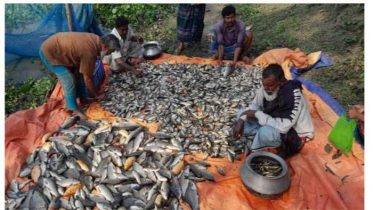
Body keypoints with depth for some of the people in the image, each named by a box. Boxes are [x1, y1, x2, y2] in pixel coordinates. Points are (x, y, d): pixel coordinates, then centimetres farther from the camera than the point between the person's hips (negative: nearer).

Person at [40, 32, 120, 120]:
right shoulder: (89, 52, -32)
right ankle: (75, 110, 5)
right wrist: (97, 95, -8)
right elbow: (87, 78, -21)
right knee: (69, 81, -9)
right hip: (49, 52, -9)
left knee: (78, 73, 12)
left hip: (59, 48, 9)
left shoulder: (96, 40, -6)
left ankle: (82, 97, 28)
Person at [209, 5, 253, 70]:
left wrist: (234, 61, -40)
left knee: (249, 34, -28)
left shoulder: (241, 25, -23)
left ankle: (242, 55, -6)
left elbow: (239, 44, -29)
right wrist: (220, 59, -38)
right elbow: (220, 43, -27)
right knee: (211, 32, -25)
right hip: (224, 48, 0)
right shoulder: (219, 25, -22)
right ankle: (218, 53, -7)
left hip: (235, 48, 0)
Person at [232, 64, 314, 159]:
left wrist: (256, 114, -29)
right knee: (241, 112, -3)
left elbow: (282, 127, -38)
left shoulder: (293, 96, -34)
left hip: (297, 135, -7)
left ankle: (285, 147, -6)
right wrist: (241, 120, -18)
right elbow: (255, 105, 1)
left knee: (266, 132, -40)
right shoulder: (267, 88, -14)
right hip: (277, 124, 7)